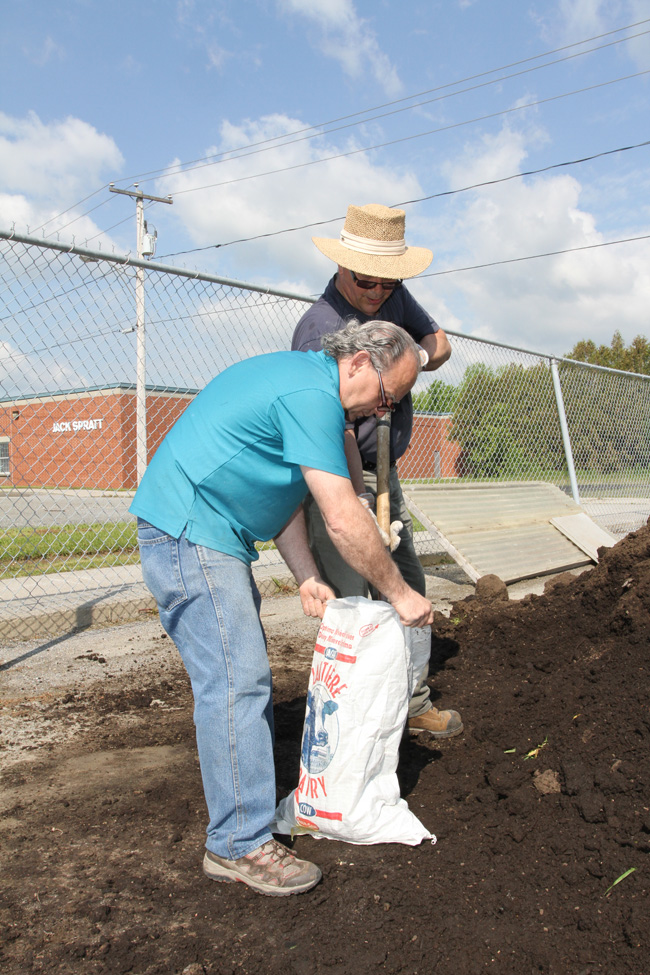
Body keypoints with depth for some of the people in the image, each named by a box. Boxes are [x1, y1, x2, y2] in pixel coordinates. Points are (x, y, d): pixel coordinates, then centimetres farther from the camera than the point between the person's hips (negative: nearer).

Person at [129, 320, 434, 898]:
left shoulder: (300, 379, 15)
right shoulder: (312, 394, -19)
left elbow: (283, 493, 15)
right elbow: (343, 519, -23)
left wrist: (307, 578, 7)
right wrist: (400, 594, -11)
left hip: (208, 538, 11)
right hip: (188, 532, -11)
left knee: (245, 672, 15)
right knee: (235, 680, -9)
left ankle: (252, 795, 29)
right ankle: (239, 845, 1)